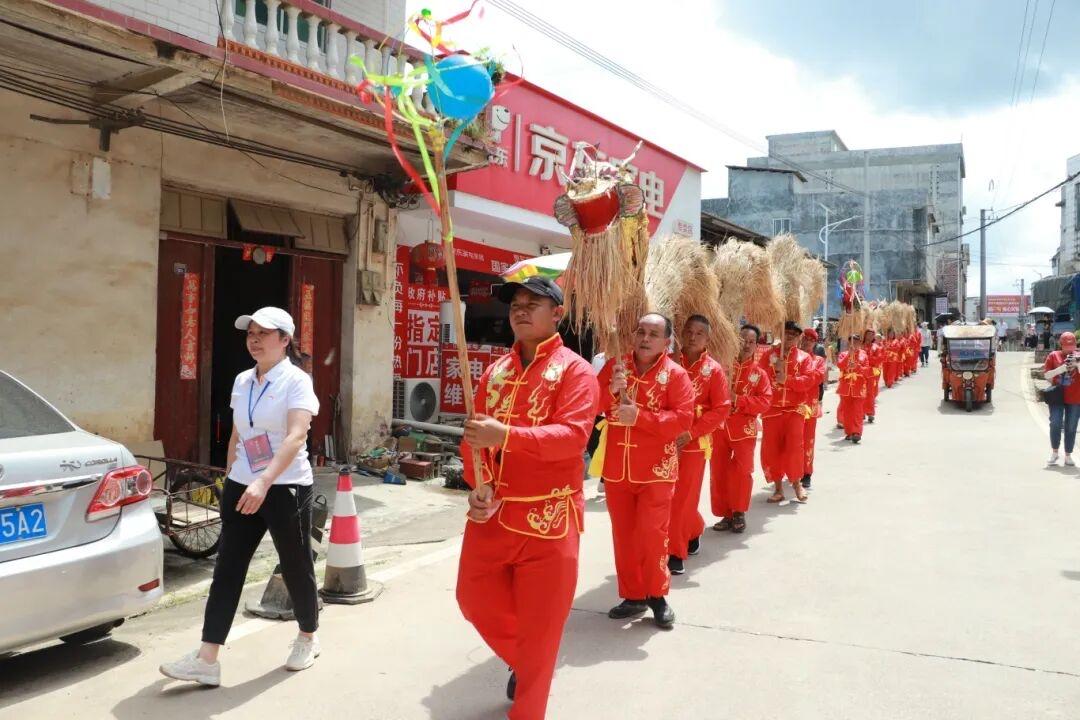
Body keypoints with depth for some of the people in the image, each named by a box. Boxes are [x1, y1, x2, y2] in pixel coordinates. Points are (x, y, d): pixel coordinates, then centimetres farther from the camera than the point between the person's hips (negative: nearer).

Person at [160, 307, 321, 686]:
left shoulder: (296, 381, -11)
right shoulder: (241, 381, 9)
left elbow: (296, 435, -25)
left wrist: (264, 482, -35)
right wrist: (230, 478, 19)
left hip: (286, 488, -6)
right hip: (242, 487, 6)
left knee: (296, 566, 8)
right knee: (227, 568, 1)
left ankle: (308, 638, 30)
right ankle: (207, 659, 3)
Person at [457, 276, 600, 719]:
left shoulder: (574, 370, -8)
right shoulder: (495, 371, 11)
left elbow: (573, 436, -21)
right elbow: (475, 435, 10)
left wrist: (506, 435, -32)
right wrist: (478, 484, -8)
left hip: (548, 517, -6)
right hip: (491, 512, 6)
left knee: (539, 624, 4)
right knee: (475, 598, 16)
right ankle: (522, 660, 46)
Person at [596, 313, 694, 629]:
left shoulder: (675, 374, -6)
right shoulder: (615, 365, 5)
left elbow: (684, 419, -16)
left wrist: (639, 416, -22)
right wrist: (611, 390, -18)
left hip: (656, 470, -4)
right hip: (616, 467, 4)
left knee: (652, 534, -4)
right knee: (623, 535, 11)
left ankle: (656, 594, 16)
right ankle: (633, 596, 25)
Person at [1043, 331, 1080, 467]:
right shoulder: (1053, 356, 3)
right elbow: (1046, 374, 0)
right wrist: (1061, 368, -14)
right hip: (1057, 396, -1)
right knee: (1055, 424, -5)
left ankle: (1068, 456, 12)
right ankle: (1054, 452, 12)